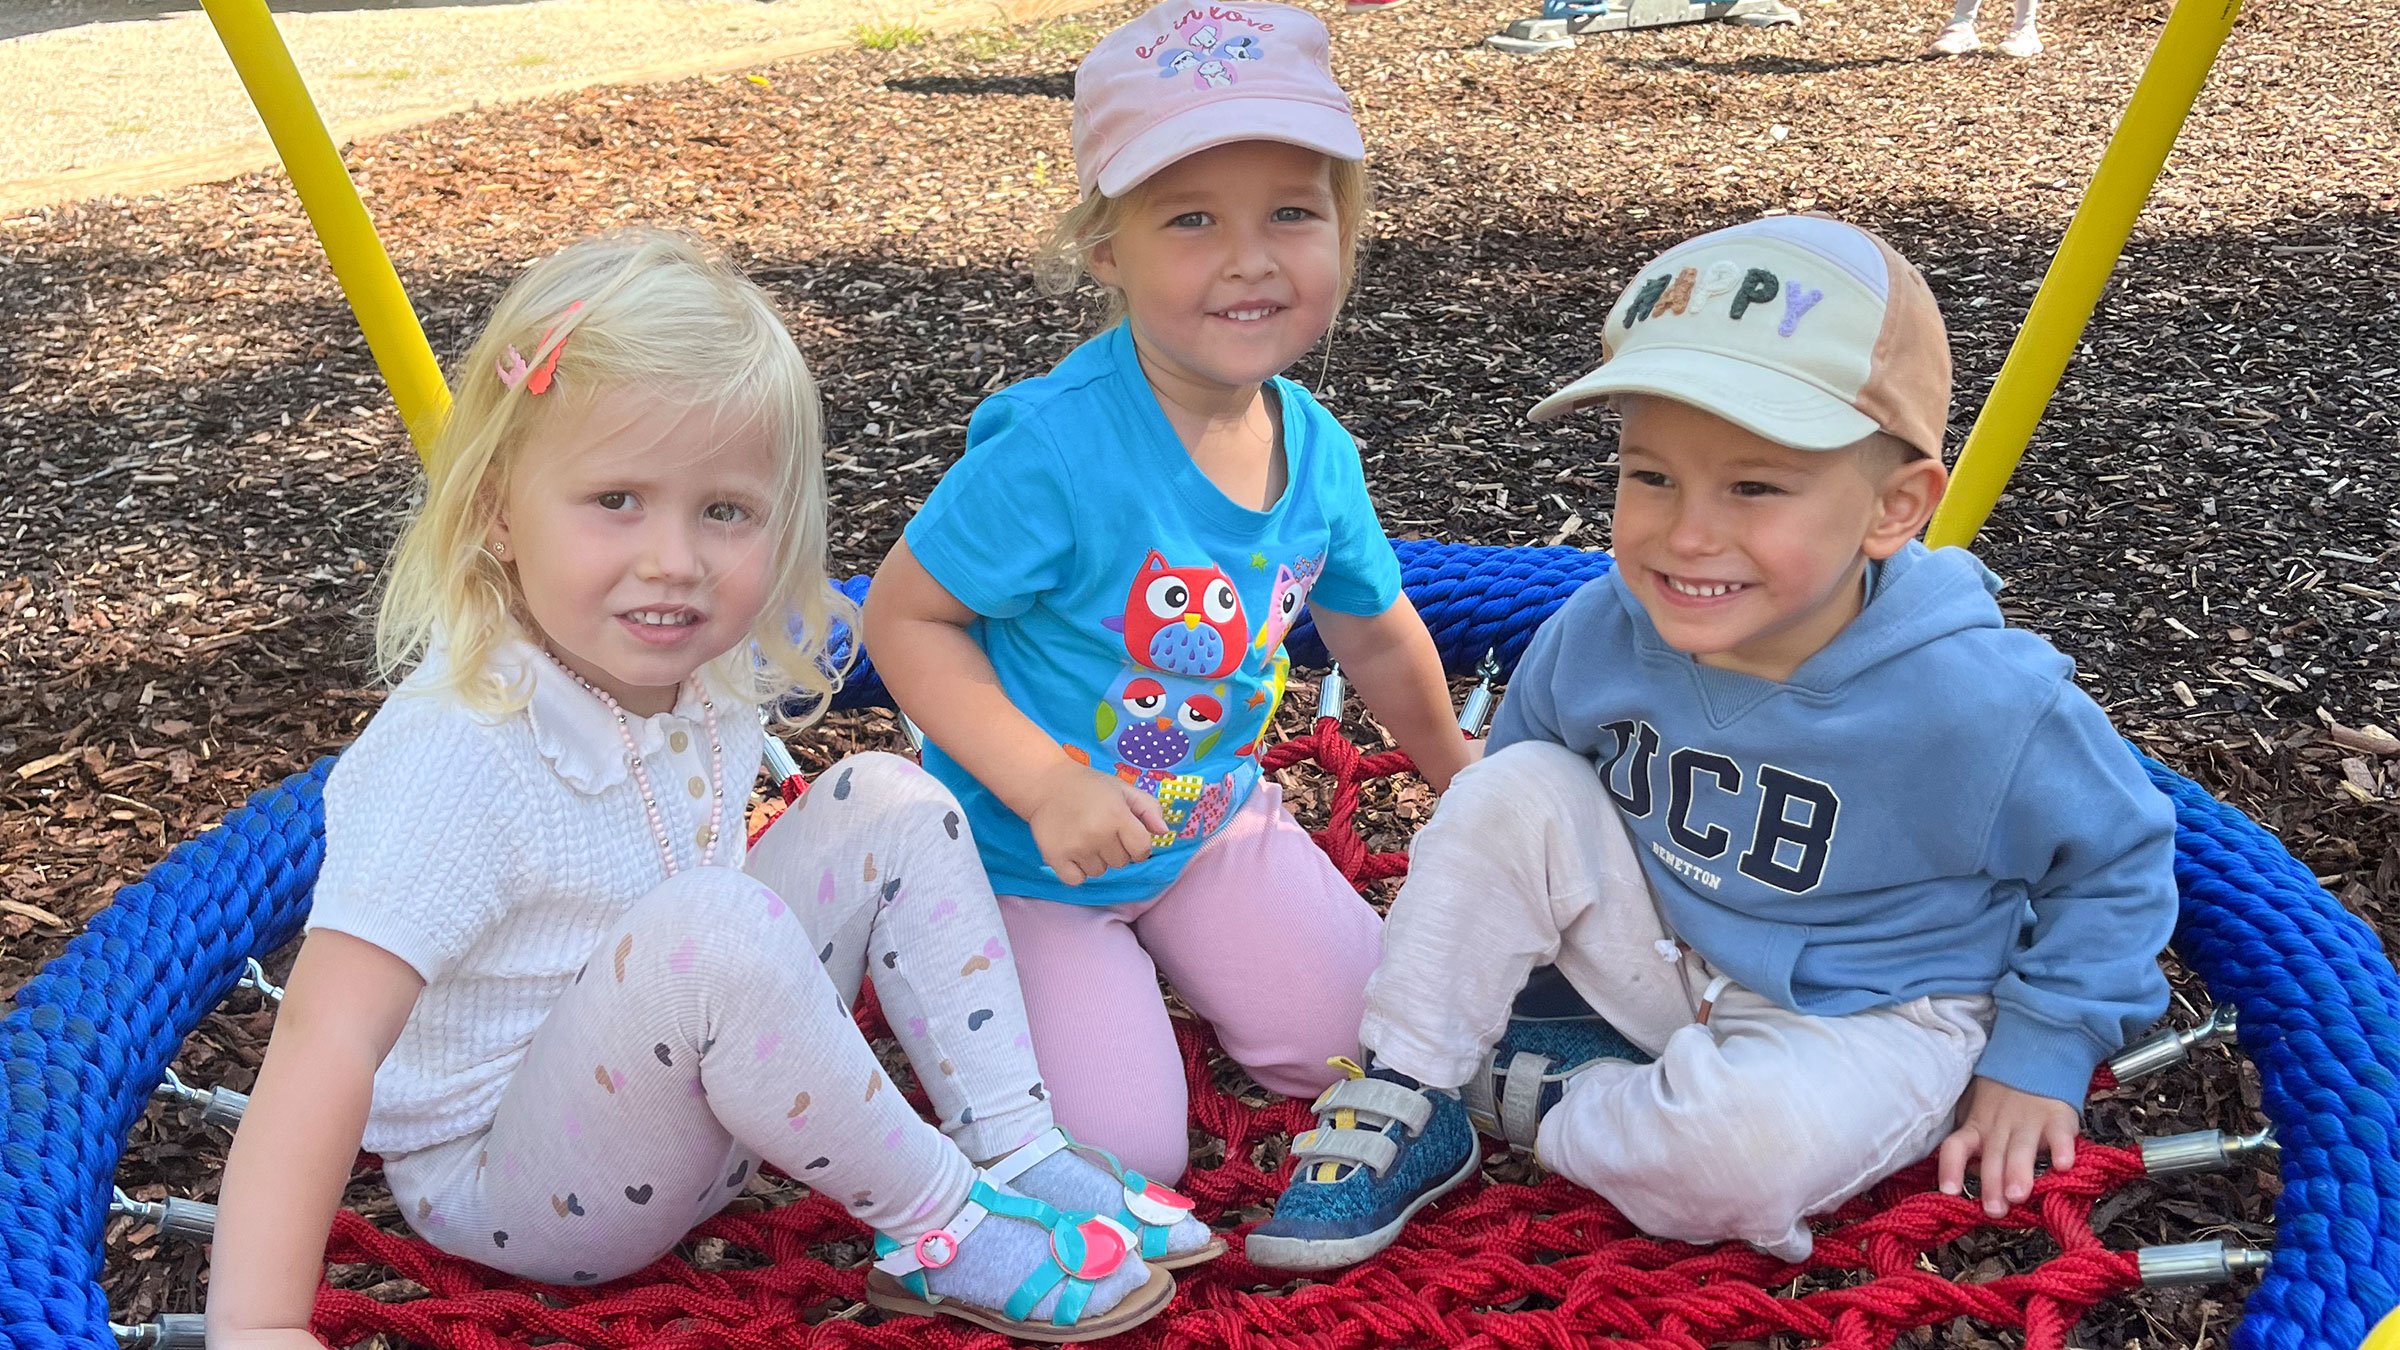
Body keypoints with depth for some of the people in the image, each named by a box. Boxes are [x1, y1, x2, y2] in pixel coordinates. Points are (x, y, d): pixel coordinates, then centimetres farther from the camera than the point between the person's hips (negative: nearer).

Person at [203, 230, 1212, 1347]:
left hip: (696, 1108, 8)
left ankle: (1016, 1149, -4)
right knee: (714, 927, -37)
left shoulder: (705, 672, -8)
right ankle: (938, 1231, -17)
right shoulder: (456, 758, -30)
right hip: (511, 1186, -7)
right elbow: (327, 1042, -33)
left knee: (891, 805, -4)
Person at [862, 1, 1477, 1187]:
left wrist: (1455, 769, 24)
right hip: (1029, 852, -6)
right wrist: (1045, 785, -31)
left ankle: (1156, 942, 28)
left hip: (1214, 823, 6)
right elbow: (902, 616, -22)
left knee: (1359, 1046, 7)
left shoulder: (1315, 450, -8)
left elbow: (1374, 634, 11)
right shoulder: (1058, 448, -30)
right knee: (1125, 1151, -8)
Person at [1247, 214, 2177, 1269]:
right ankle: (1396, 1105, -9)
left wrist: (2037, 1058, -6)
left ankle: (1550, 1104, -3)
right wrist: (1480, 935, 12)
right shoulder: (1600, 632, -16)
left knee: (1747, 1150, -36)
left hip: (1865, 1017, -3)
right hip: (1661, 954, 4)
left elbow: (2118, 855, -8)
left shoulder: (1983, 705, -27)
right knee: (1511, 793, -19)